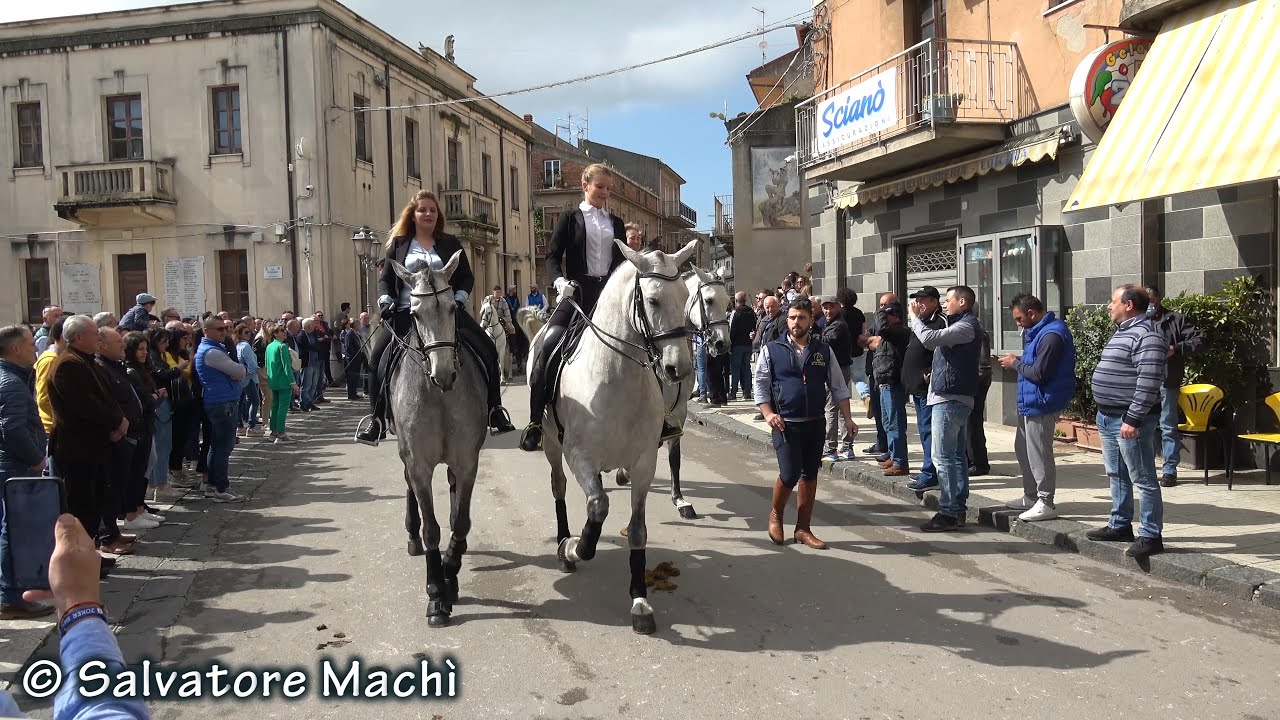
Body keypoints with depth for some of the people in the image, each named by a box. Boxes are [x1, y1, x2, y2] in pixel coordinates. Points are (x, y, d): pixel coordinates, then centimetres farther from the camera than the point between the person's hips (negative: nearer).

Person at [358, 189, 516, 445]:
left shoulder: (450, 244, 14)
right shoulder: (399, 243, 13)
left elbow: (467, 277, 11)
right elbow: (386, 279, 12)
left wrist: (459, 298, -7)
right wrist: (385, 300, -7)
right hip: (406, 313, 0)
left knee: (486, 348, -13)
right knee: (378, 354, -20)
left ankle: (493, 409, -2)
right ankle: (377, 417, -8)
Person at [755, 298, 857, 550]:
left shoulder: (824, 351, 6)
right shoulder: (772, 350, -1)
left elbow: (838, 387, 9)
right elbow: (761, 385, 1)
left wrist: (847, 418, 2)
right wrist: (768, 413, -11)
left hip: (815, 424, 3)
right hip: (786, 424, -3)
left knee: (810, 475, 8)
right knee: (790, 474, -11)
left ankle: (803, 528, 19)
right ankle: (776, 515, 17)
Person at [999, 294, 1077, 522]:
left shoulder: (1051, 335, -20)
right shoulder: (1036, 332, 14)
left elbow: (1039, 373, -23)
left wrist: (1015, 363, -9)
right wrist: (1017, 362, 2)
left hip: (1040, 403, -11)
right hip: (1030, 401, 11)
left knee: (1039, 453, -6)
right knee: (1022, 448, 19)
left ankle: (1046, 504, 2)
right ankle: (1031, 497, 30)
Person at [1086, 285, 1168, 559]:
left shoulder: (1146, 336, -17)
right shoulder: (1123, 332, 17)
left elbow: (1149, 383, -23)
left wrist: (1132, 419, -25)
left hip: (1129, 420, -11)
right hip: (1108, 416, 11)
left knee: (1143, 479, -3)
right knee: (1117, 475, 18)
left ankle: (1151, 536, 2)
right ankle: (1120, 525, 28)